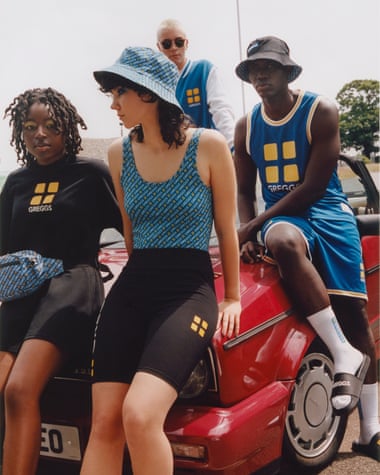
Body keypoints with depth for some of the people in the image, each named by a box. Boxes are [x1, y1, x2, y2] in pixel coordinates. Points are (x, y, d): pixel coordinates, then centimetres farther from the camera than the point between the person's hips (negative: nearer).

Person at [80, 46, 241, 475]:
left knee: (139, 416, -24)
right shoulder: (119, 154, 8)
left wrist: (232, 298, 9)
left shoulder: (208, 146, -5)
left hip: (190, 290, -4)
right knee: (104, 424, -8)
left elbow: (227, 230, 3)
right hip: (131, 288, 5)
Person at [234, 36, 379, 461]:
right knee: (282, 240, -37)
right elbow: (245, 190, 14)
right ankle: (345, 355, -34)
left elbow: (314, 186, -13)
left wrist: (252, 226, -15)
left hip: (327, 211, -1)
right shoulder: (246, 126, 8)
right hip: (280, 217, 2)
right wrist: (249, 235, -6)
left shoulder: (320, 111, -6)